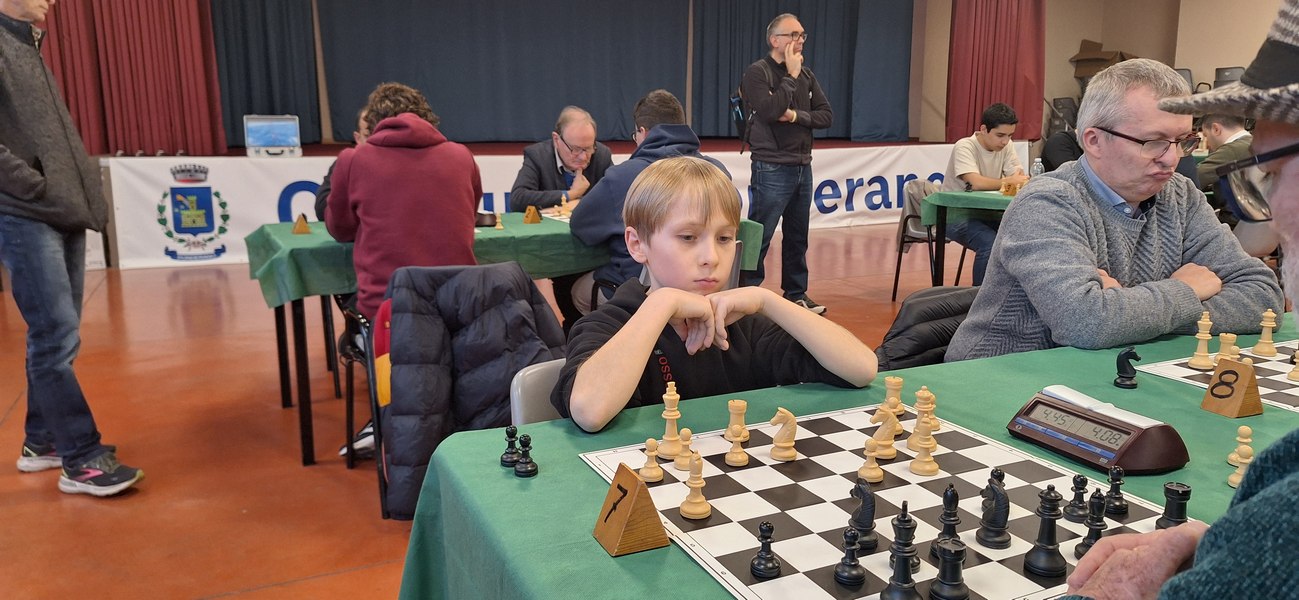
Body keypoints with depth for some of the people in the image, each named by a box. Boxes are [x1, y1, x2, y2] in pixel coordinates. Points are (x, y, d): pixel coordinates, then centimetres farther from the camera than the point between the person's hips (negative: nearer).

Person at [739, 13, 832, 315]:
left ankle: (796, 293, 24)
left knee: (797, 237, 13)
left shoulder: (806, 75, 13)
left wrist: (796, 116, -11)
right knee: (759, 237, -4)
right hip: (772, 169, -7)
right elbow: (769, 111, -23)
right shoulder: (757, 72, -7)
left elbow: (827, 115, 6)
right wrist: (790, 76, -13)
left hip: (803, 167, 7)